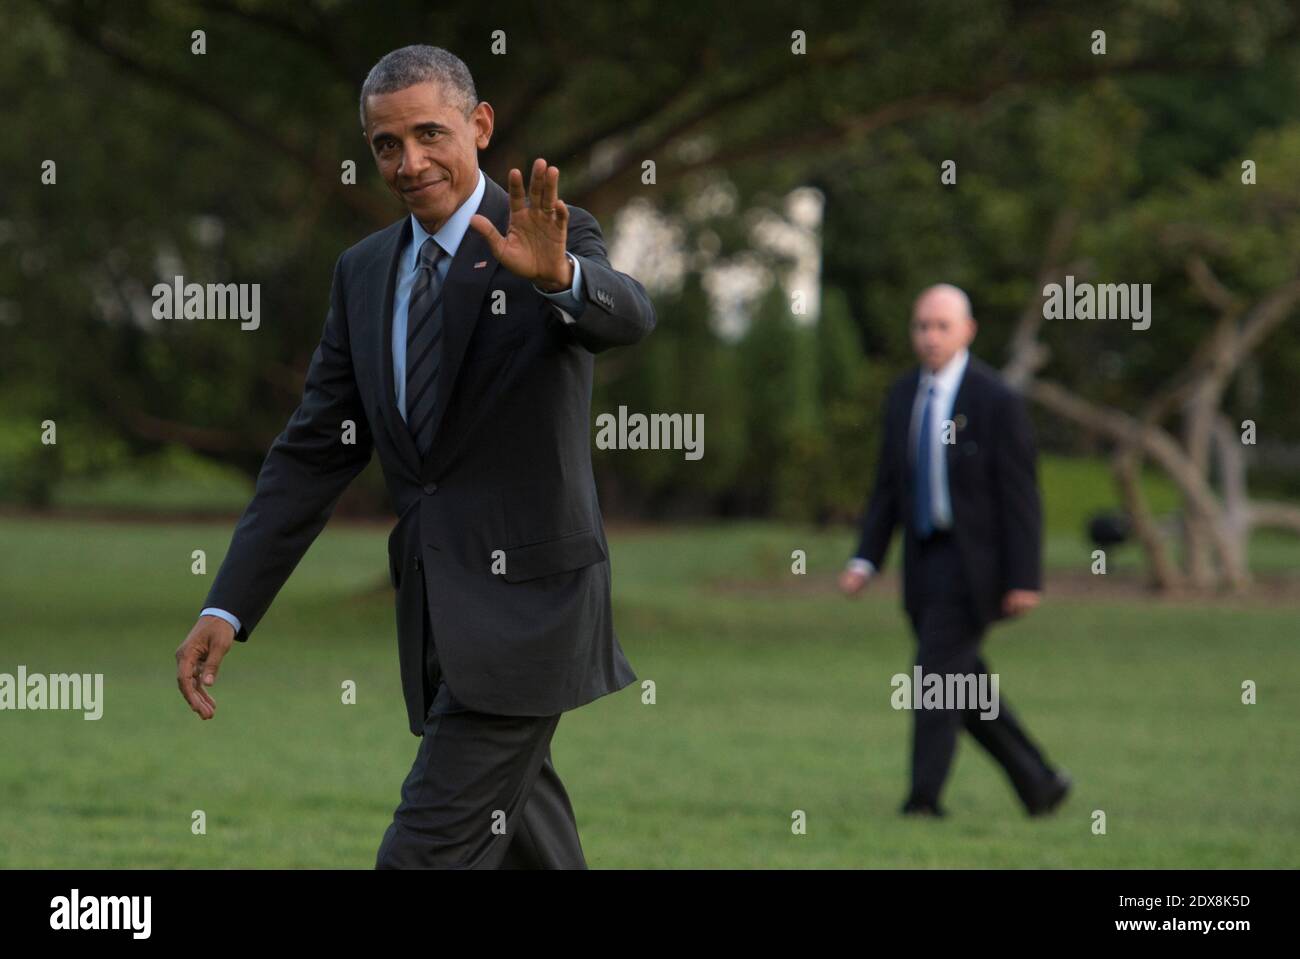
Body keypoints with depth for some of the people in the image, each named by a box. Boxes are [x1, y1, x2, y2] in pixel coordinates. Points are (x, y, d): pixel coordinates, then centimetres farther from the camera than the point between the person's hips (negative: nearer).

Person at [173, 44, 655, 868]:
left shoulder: (557, 239, -7)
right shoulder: (364, 273, 10)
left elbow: (628, 315, -29)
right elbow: (316, 451, 10)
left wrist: (558, 275, -53)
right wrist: (229, 608, 1)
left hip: (522, 607, -7)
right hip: (434, 615, 7)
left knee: (427, 858, -13)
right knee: (526, 840, 19)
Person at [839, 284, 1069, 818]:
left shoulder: (996, 401, -11)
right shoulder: (903, 396, 8)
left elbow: (1020, 494, -12)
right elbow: (889, 487, 12)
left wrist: (1025, 580, -16)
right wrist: (865, 560, 2)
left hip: (974, 559, -7)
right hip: (926, 559, 7)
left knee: (936, 671, -14)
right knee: (964, 685, 10)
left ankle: (925, 798, -10)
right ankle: (1039, 784, 24)